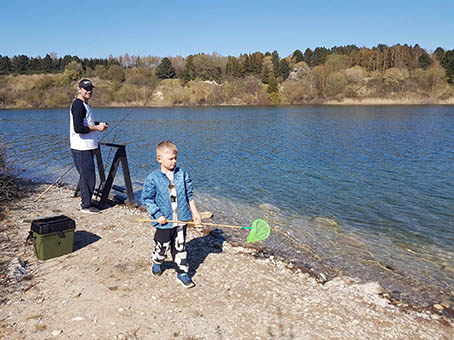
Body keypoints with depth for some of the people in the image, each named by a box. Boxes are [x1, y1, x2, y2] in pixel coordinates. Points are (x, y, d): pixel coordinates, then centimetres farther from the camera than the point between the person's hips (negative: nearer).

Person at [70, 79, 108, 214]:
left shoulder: (84, 104, 17)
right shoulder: (78, 105, -15)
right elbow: (78, 128, -23)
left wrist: (98, 124, 12)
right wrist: (96, 128, -15)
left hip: (87, 147, 10)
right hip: (81, 148, -10)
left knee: (85, 176, 17)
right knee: (88, 176, -5)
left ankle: (85, 201, 28)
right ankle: (86, 205, 5)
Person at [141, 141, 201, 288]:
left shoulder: (182, 174, 0)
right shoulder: (153, 178, -10)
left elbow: (189, 195, 8)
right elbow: (147, 198, -6)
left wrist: (194, 212, 8)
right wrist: (158, 215, -12)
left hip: (181, 220, 2)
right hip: (164, 221, -2)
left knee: (180, 247, 11)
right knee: (162, 246, 13)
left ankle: (182, 272, 24)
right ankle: (156, 263, 44)